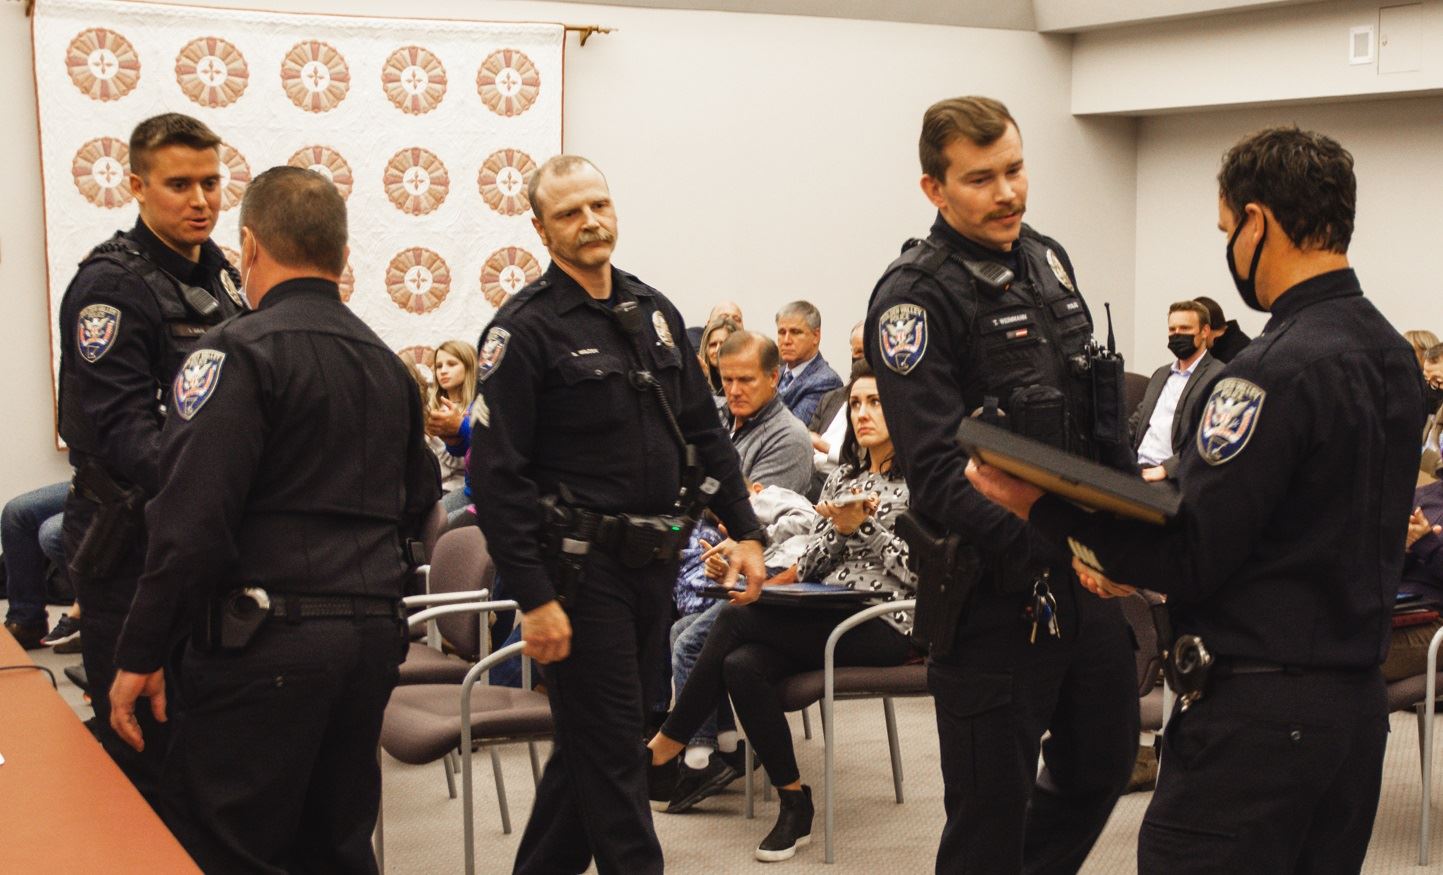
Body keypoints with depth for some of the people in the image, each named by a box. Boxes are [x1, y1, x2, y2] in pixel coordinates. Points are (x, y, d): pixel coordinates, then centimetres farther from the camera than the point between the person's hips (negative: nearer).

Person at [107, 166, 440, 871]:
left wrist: (141, 653, -11)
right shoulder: (386, 363, 15)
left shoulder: (238, 352, -10)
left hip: (269, 642, -8)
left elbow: (192, 517, -17)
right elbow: (417, 499, 22)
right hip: (373, 635, 8)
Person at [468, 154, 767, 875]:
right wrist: (534, 598, -19)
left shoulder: (654, 311, 11)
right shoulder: (526, 328, -11)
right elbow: (497, 474, -15)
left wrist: (745, 530, 8)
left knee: (594, 739, 16)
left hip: (655, 564, 7)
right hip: (581, 568, -7)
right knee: (610, 752, -1)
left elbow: (704, 431, 16)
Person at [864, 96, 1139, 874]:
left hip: (1091, 576, 8)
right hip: (996, 593, -7)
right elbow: (938, 474, -24)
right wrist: (1054, 553, -33)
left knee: (1102, 765, 20)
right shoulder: (914, 298, -15)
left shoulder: (1048, 261, 10)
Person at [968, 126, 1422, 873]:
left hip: (1259, 712, -9)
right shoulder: (1392, 354, 9)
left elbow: (1195, 561, -19)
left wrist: (1044, 511, -10)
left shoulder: (1279, 370, -20)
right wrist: (1137, 562, 13)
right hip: (1357, 699, 9)